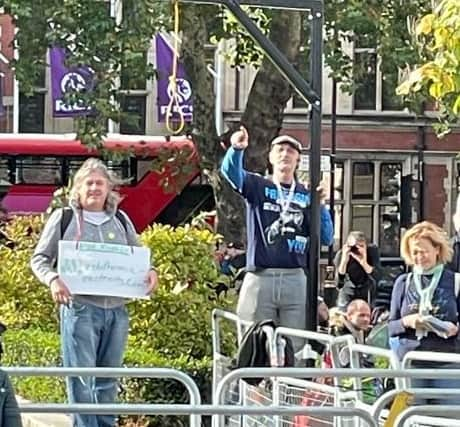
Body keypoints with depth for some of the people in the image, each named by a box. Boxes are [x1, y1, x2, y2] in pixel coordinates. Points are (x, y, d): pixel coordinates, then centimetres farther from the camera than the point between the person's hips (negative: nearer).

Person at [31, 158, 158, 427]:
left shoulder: (121, 220, 13)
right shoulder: (63, 218, 3)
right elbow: (40, 259, 4)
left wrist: (150, 272, -2)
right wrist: (53, 279, -16)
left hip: (116, 310, 4)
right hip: (80, 308, -4)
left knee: (108, 379, 12)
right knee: (81, 378, -7)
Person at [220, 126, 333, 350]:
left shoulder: (307, 196, 14)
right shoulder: (257, 186, 9)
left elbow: (326, 238, 8)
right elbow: (231, 172, -11)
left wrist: (319, 205, -5)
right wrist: (236, 149, -32)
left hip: (295, 279, 2)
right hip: (259, 279, -2)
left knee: (296, 346, 0)